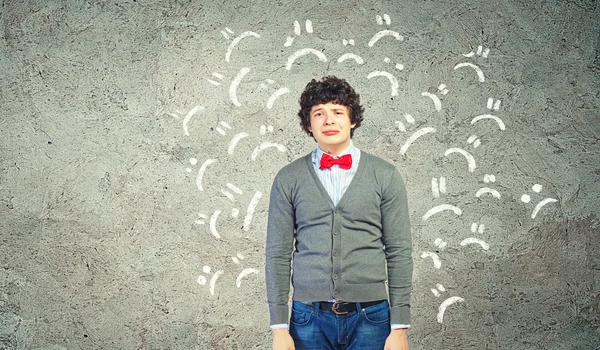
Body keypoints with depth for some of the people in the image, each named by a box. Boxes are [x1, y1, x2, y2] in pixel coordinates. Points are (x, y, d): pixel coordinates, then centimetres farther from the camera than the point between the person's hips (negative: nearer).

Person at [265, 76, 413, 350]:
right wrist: (279, 327, -2)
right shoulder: (287, 179, 3)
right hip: (309, 318, 1)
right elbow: (278, 254, 3)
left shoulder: (385, 176, 1)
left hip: (370, 317, 0)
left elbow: (399, 253, 1)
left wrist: (400, 327, -3)